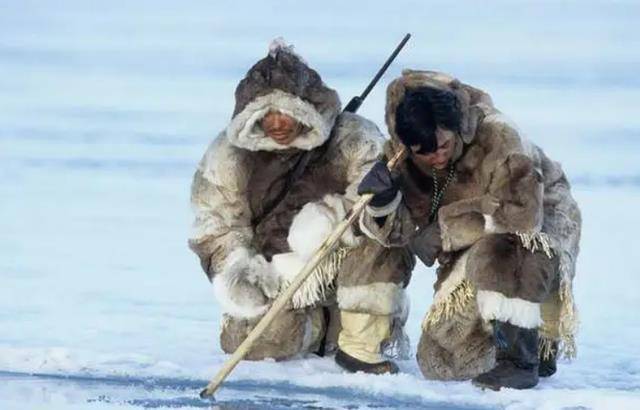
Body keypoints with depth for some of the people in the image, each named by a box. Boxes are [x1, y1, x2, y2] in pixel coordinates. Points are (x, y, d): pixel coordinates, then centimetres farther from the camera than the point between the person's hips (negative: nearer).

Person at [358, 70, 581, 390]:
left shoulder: (498, 138, -30)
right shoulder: (400, 158, -14)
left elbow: (522, 213, -36)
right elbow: (402, 231, -14)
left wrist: (446, 230, -31)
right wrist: (383, 202, -37)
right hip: (472, 251, 6)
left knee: (499, 253, -43)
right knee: (440, 363, 1)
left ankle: (520, 358, -26)